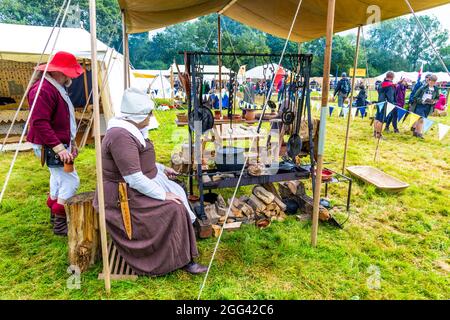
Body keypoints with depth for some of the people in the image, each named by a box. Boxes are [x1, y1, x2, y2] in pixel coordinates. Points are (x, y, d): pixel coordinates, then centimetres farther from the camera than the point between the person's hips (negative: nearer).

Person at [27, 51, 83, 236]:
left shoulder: (57, 87, 13)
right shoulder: (43, 90, -21)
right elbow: (40, 123, -28)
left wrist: (71, 142, 20)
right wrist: (59, 148, -29)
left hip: (59, 143, 11)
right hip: (50, 147, -11)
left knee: (59, 178, 19)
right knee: (70, 180, -9)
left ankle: (54, 215, 34)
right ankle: (60, 224, 2)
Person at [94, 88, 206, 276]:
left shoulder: (130, 130, 8)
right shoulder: (121, 136, -25)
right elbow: (134, 178, -28)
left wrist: (161, 169, 15)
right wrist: (163, 194, -22)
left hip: (135, 188, 10)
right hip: (124, 197, -10)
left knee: (176, 194, 6)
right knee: (173, 209, -16)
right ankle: (182, 260, 0)